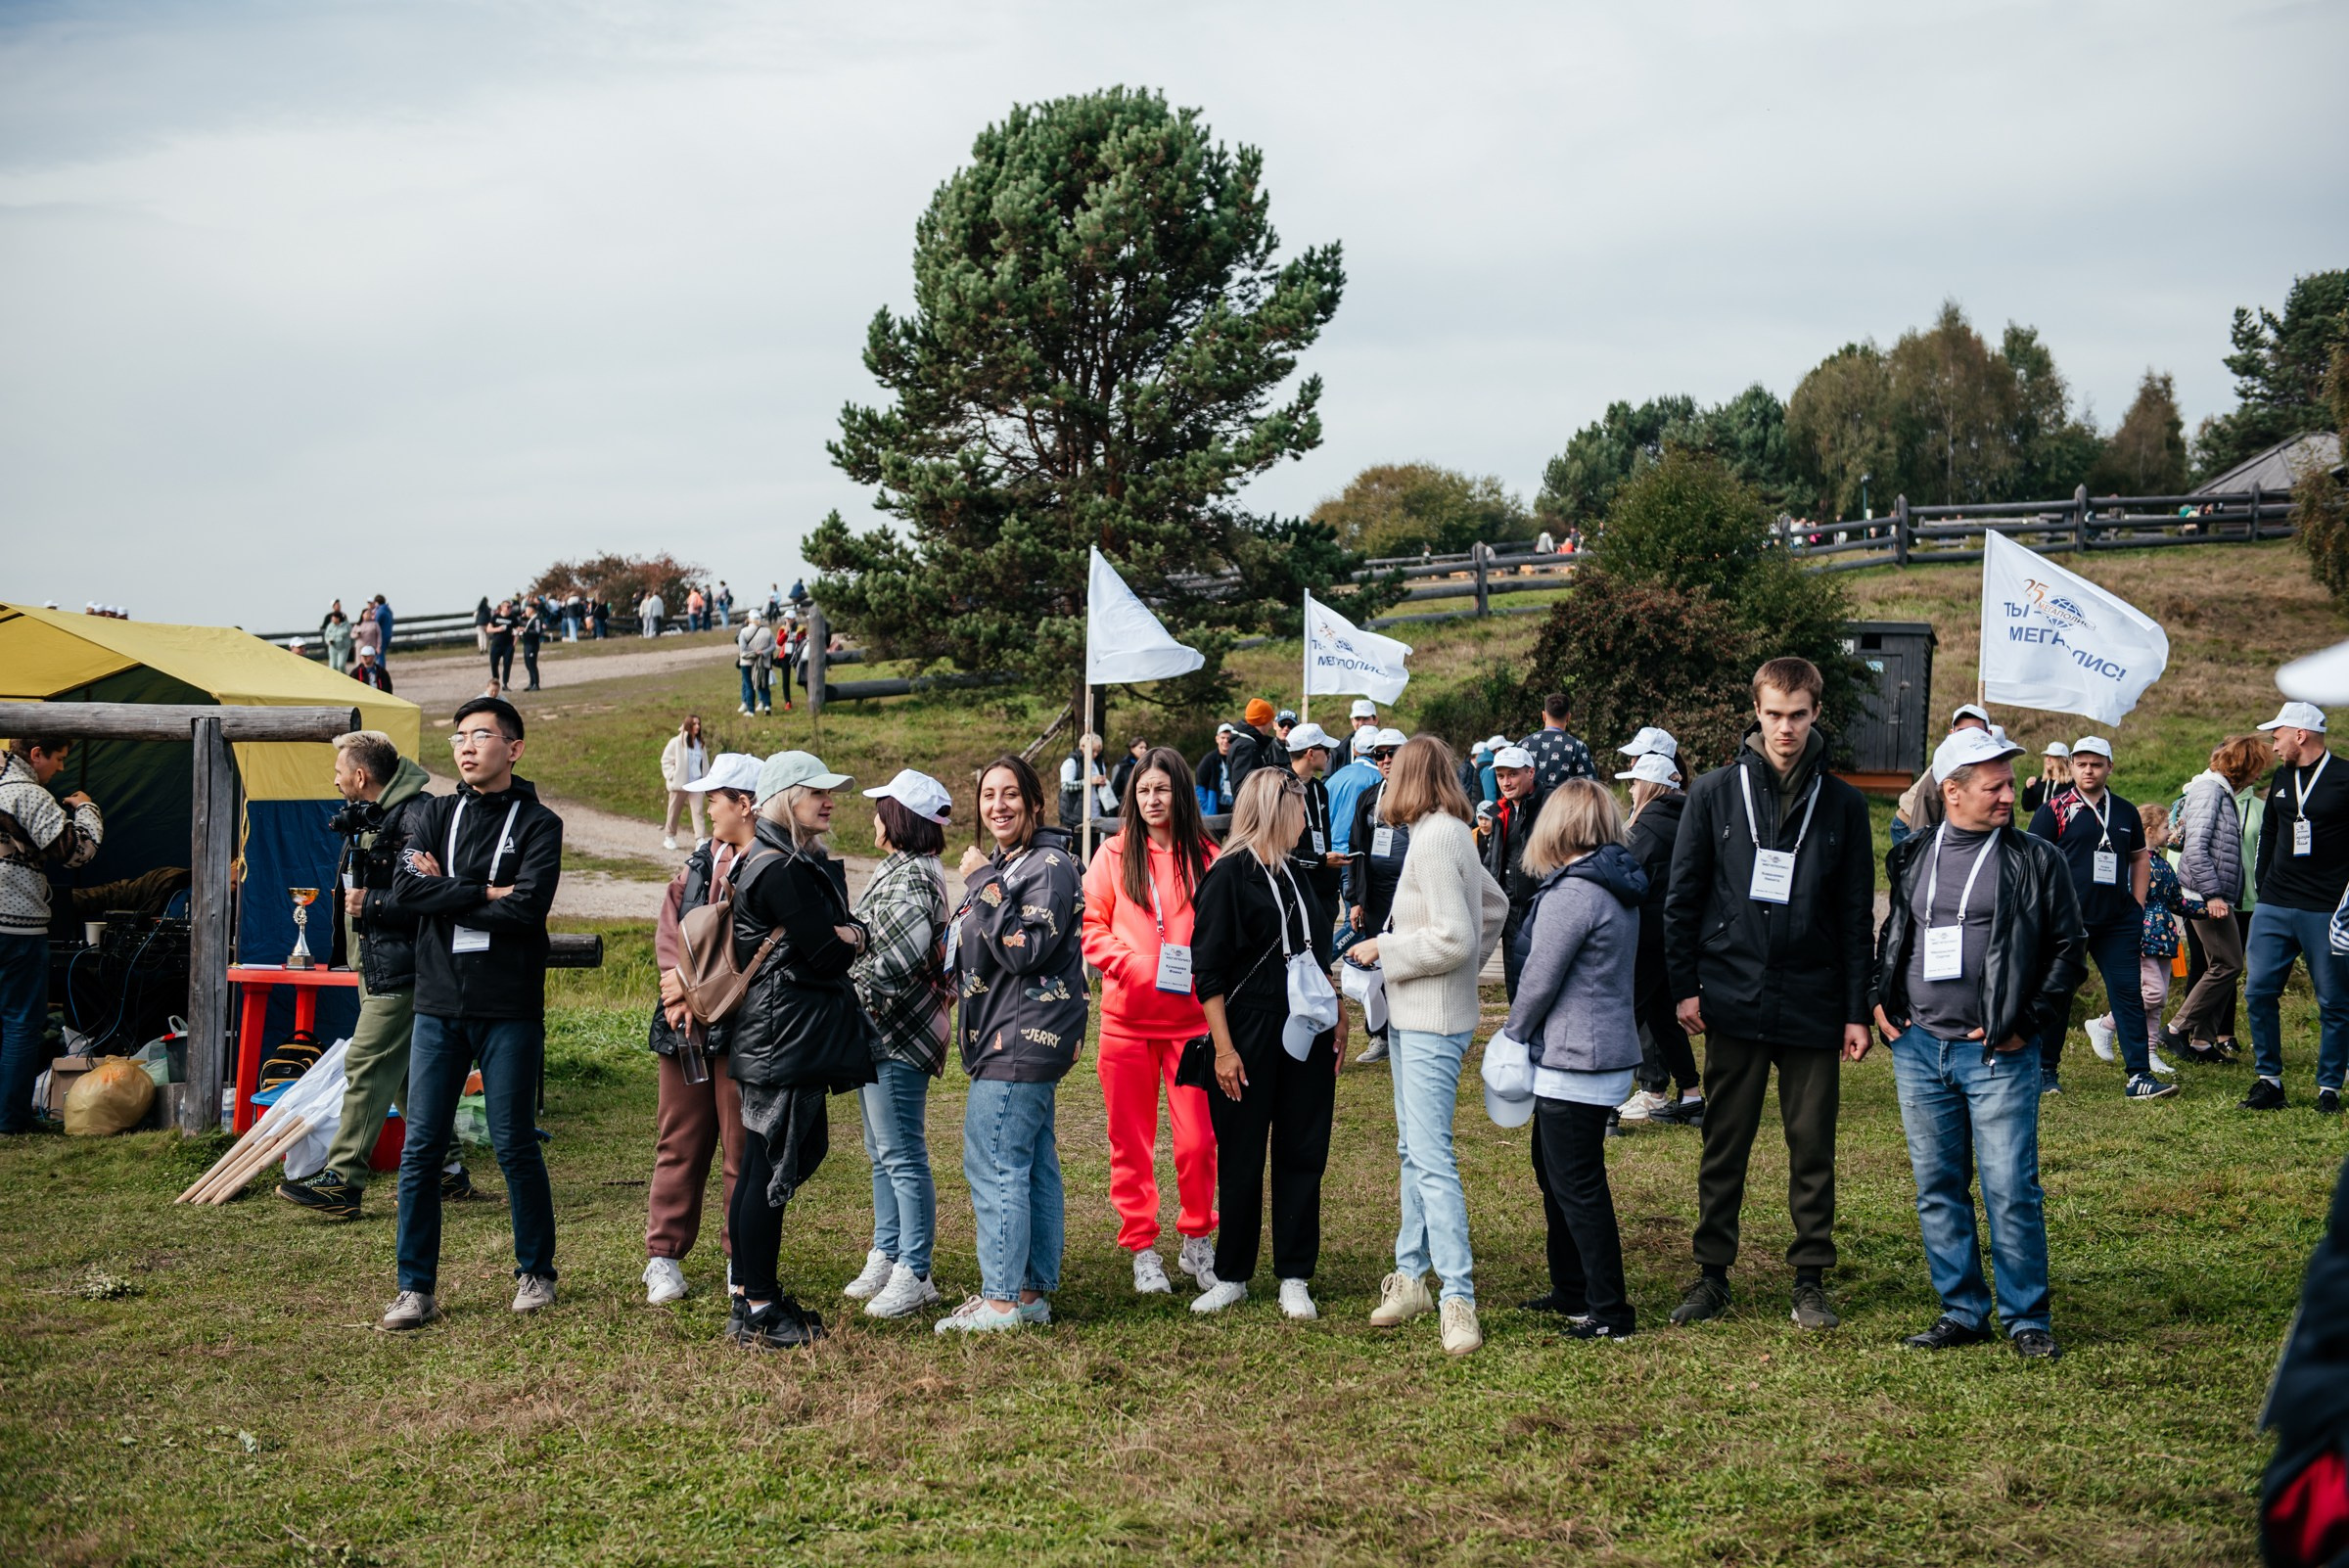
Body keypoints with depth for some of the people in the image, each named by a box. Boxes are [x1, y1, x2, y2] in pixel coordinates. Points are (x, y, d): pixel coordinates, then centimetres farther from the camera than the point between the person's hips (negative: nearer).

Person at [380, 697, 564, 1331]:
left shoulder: (538, 824, -1)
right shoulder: (433, 814, 10)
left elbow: (528, 906, -16)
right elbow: (405, 889, -6)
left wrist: (445, 894, -8)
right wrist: (484, 892, -12)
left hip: (509, 1010, -3)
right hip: (439, 1006, 3)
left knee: (514, 1146, 3)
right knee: (421, 1148, 2)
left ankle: (535, 1272, 19)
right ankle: (416, 1288, 9)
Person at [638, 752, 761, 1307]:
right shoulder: (699, 860, 16)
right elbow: (669, 926, 7)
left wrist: (695, 983, -14)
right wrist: (679, 984, -8)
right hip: (684, 1019, 6)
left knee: (743, 1148, 2)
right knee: (679, 1141, 9)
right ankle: (664, 1255, 16)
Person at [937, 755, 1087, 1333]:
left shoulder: (1049, 866, -13)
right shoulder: (1005, 864, 18)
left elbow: (1026, 950, -23)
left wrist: (983, 886, -21)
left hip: (1021, 1043, -10)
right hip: (1014, 1041, 10)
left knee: (993, 1164, -9)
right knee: (1032, 1166, 12)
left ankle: (1002, 1299, -5)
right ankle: (1033, 1291, 17)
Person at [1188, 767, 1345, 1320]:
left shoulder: (1294, 874, 14)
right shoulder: (1228, 875, -8)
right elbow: (1209, 972, -11)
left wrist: (1336, 1018, 14)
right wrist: (1223, 1048, -16)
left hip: (1305, 1039, 6)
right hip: (1249, 1037, -6)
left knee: (1302, 1155, 6)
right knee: (1242, 1160, 4)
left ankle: (1294, 1279, 14)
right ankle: (1231, 1276, 16)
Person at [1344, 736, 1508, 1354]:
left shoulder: (1435, 839, -17)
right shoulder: (1450, 833, 11)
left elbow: (1452, 938, -22)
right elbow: (1496, 904, 24)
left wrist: (1382, 948, -12)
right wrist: (1466, 969, 20)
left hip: (1431, 1023, -10)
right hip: (1411, 1016, 10)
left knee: (1430, 1157, -13)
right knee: (1413, 1151, 15)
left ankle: (1459, 1300, -13)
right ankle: (1410, 1277, 23)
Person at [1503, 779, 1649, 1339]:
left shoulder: (1572, 892, -19)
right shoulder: (1618, 888, 10)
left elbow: (1539, 980, -17)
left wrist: (1513, 1034, 0)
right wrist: (1526, 1035, 17)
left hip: (1574, 1060, -10)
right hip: (1609, 1052, 10)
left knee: (1578, 1186, -3)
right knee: (1553, 1172, 21)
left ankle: (1609, 1311, 2)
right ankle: (1571, 1291, 31)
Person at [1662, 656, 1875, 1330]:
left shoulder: (1842, 804, 4)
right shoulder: (1715, 793, 2)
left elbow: (1857, 915, 6)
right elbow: (1682, 898, 4)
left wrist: (1858, 1010, 3)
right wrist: (1684, 986, -2)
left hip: (1813, 1008, 1)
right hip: (1733, 1001, 0)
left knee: (1813, 1149, 6)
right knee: (1723, 1147, 6)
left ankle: (1811, 1280, 16)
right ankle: (1712, 1274, 16)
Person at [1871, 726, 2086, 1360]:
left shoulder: (2036, 860, -1)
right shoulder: (1912, 857, 10)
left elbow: (2068, 948, 1)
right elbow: (1889, 936, 22)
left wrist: (2029, 1024, -5)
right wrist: (1878, 999, 8)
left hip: (1997, 1054, -4)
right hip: (1917, 1048, 4)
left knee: (2012, 1192, -4)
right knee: (1938, 1189, 9)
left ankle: (2027, 1318, 9)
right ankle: (1962, 1312, 19)